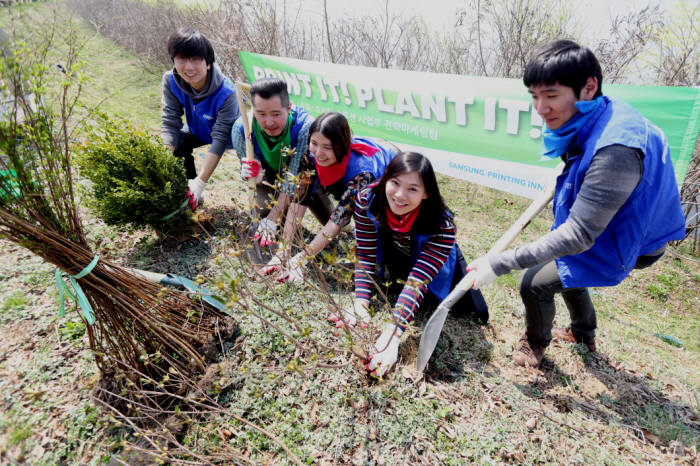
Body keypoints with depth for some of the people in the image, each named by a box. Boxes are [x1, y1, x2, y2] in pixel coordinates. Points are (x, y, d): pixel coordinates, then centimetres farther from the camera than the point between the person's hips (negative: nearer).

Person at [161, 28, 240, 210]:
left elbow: (220, 139, -37)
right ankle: (188, 188, 4)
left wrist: (201, 181, -40)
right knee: (175, 142, -18)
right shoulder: (171, 81, -23)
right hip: (200, 132, 5)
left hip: (232, 135, -5)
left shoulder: (226, 93, -37)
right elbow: (170, 123, -22)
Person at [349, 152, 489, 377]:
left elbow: (418, 280, -45)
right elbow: (366, 256, -28)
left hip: (439, 265, -3)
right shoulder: (367, 201, -32)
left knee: (476, 312, -6)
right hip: (399, 261, 3)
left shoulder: (442, 224, -40)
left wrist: (391, 334, -52)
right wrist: (360, 304, -40)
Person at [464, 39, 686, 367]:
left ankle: (536, 342, 21)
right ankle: (583, 335, 54)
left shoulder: (616, 150, -40)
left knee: (534, 283, -12)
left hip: (626, 242, -9)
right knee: (564, 269, 28)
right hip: (599, 224, 9)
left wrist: (500, 263, -39)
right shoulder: (591, 120, -11)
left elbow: (579, 235, -39)